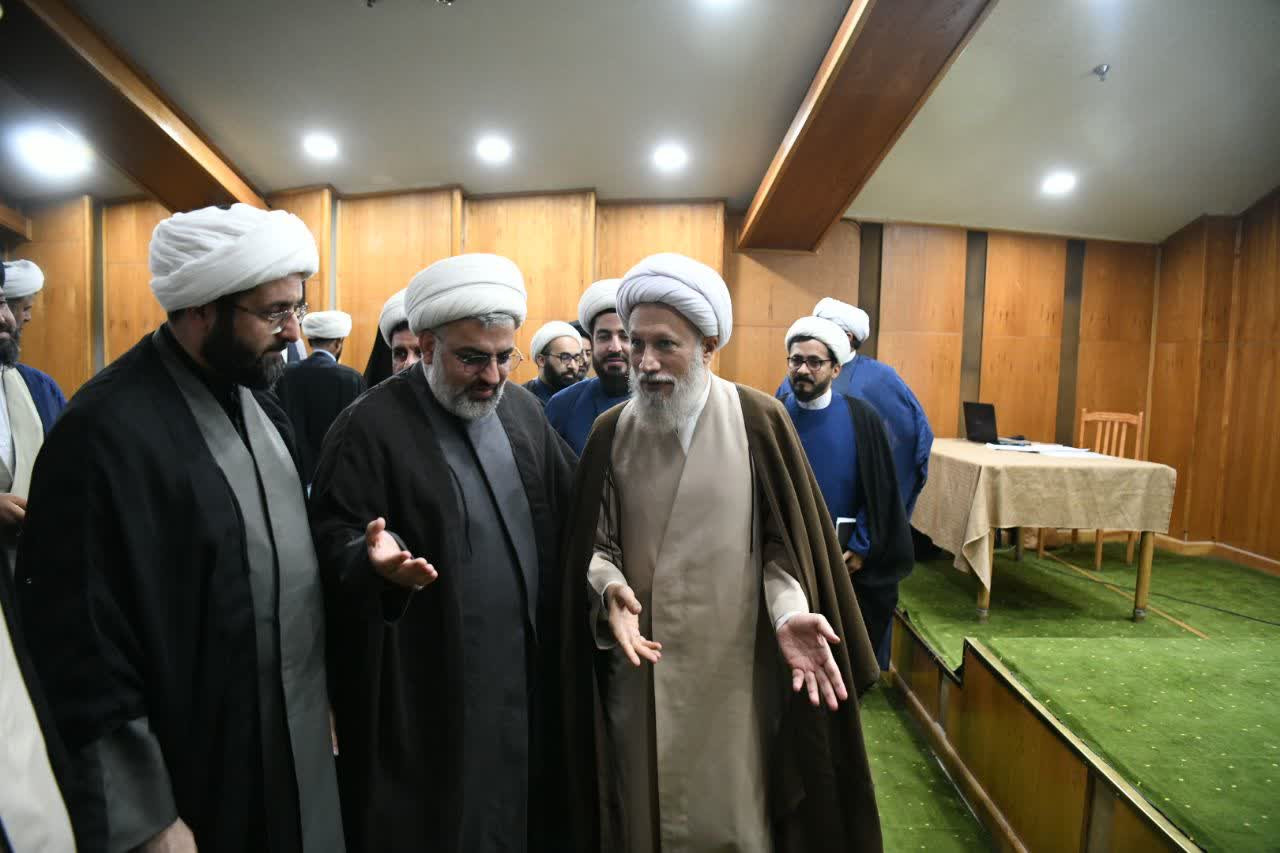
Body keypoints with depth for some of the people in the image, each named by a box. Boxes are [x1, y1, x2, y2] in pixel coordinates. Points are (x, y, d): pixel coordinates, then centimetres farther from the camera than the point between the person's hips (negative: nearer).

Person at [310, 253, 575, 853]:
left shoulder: (523, 409, 5)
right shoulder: (370, 425, -13)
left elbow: (573, 509, 13)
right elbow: (331, 538, -13)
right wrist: (374, 560, -33)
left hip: (526, 675, 6)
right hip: (421, 691, -5)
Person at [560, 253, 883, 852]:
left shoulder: (759, 421, -8)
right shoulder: (610, 432, -1)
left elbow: (785, 540, -5)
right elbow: (594, 544, 1)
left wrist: (790, 612, -20)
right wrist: (609, 589, -19)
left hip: (733, 668, -1)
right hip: (641, 664, 2)